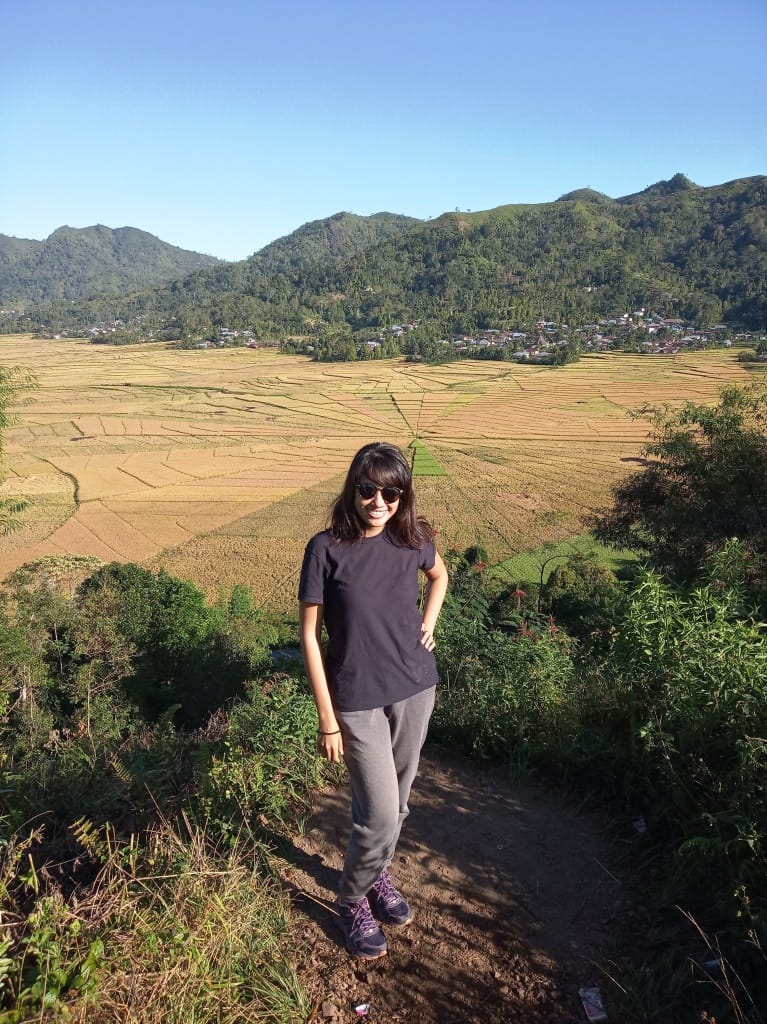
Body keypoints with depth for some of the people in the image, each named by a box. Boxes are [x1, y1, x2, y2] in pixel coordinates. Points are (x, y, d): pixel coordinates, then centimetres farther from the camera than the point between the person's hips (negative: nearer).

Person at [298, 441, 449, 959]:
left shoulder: (411, 540, -6)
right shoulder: (326, 549, -17)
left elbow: (440, 575, 19)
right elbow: (310, 635, -12)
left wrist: (429, 625, 4)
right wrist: (327, 718, -11)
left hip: (415, 689, 4)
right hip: (359, 700, -4)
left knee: (397, 801, 19)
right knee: (381, 815, -2)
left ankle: (376, 875, 46)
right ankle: (352, 901, 27)